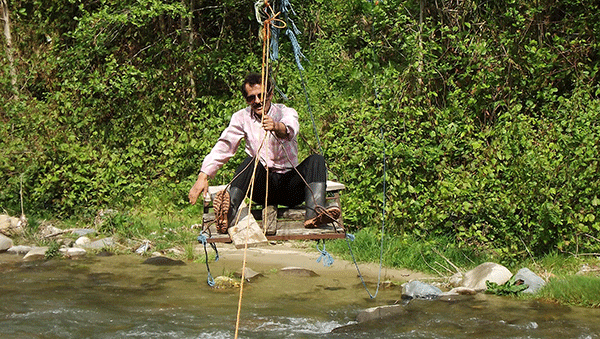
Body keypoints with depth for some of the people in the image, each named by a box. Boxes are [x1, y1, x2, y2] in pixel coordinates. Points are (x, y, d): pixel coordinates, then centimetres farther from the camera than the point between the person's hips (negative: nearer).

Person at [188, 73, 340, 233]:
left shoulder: (287, 112, 0)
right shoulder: (242, 118, 6)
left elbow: (290, 129, -25)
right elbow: (223, 147, -5)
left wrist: (276, 127, -49)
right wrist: (203, 176, -19)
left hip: (289, 185, 0)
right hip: (262, 187, 0)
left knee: (316, 159, -24)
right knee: (252, 161, -29)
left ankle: (313, 213, -48)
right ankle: (229, 212, -50)